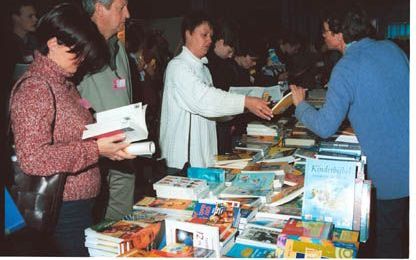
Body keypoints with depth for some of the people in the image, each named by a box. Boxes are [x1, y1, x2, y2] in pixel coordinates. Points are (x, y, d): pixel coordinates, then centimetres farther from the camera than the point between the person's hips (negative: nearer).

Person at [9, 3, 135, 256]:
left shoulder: (65, 83, 12)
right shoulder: (33, 88, -17)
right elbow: (32, 158, -26)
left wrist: (106, 137, 6)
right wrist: (95, 149, -25)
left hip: (83, 203, 9)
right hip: (64, 208, -9)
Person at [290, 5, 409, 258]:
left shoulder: (345, 69, -17)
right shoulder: (391, 48, 4)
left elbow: (325, 127, -19)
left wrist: (300, 105, -2)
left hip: (391, 168, -7)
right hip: (407, 157, 7)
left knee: (388, 238, 10)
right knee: (406, 228, 23)